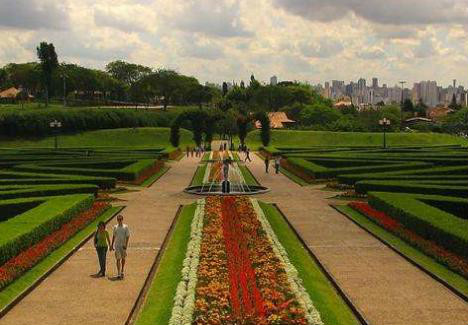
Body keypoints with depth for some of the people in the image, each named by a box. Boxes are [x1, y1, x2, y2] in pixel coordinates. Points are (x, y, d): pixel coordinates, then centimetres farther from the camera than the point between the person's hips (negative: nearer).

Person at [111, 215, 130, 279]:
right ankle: (119, 274, -10)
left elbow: (127, 236, -5)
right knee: (118, 259, -7)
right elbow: (114, 236, 15)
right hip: (117, 245, 1)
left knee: (123, 259, 11)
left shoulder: (125, 227, -2)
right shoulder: (115, 227, 6)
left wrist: (126, 245, -14)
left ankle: (122, 271, 29)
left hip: (123, 245, -1)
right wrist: (112, 245, 14)